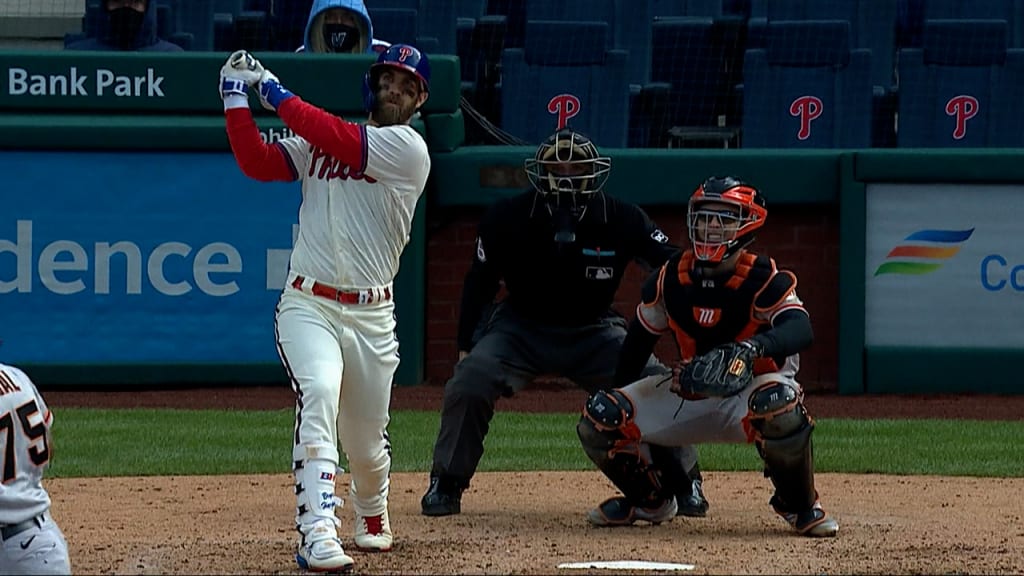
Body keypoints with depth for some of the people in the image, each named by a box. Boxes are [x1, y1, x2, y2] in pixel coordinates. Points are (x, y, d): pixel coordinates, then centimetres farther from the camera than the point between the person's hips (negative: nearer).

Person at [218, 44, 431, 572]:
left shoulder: (407, 148, -4)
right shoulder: (319, 140, 10)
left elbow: (339, 140, -16)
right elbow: (257, 163, 0)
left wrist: (274, 92, -9)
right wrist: (237, 97, -7)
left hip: (371, 315, -1)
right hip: (307, 305, 1)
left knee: (367, 440, 10)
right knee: (318, 401, -25)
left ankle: (372, 517, 43)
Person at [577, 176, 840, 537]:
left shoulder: (763, 280, -18)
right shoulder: (672, 278, -4)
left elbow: (800, 330, -36)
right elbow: (639, 341, 10)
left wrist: (754, 347, -56)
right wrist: (621, 401, 7)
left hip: (749, 391, -5)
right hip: (690, 397, 5)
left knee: (778, 405, -41)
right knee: (599, 418, -13)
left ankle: (800, 506, -14)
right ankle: (647, 499, 17)